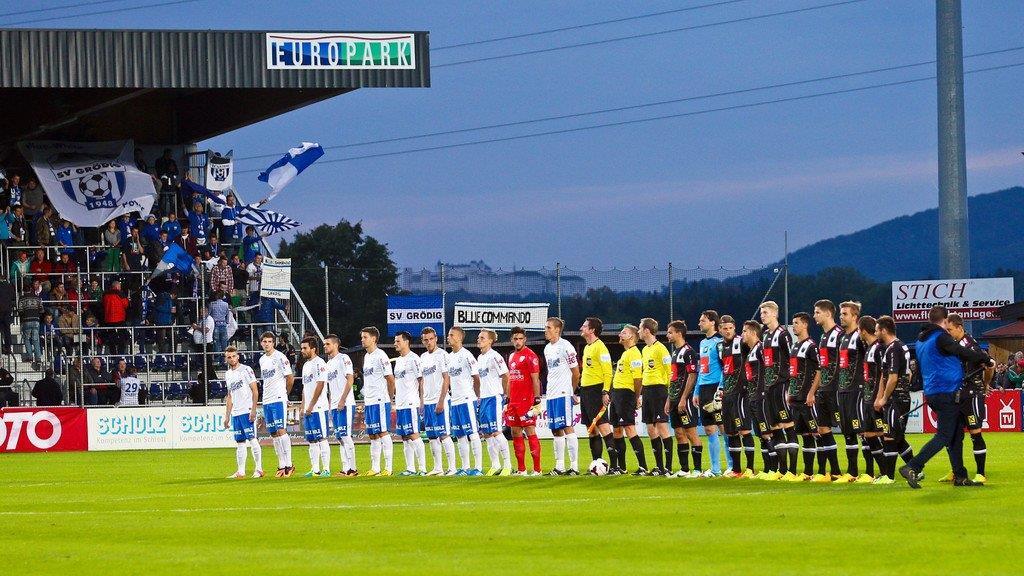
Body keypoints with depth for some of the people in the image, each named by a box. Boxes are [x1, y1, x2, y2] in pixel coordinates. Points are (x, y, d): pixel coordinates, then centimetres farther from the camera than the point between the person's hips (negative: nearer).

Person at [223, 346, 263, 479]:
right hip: (235, 413, 7)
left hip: (247, 411, -7)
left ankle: (259, 469, -5)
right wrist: (227, 416, 18)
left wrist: (253, 410, -16)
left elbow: (255, 391, -8)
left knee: (252, 439, -9)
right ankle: (240, 472, 7)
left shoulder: (245, 370, -4)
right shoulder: (228, 374, 17)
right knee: (239, 442, 6)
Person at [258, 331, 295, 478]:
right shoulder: (262, 360, 15)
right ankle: (282, 465, 9)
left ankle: (288, 464, -12)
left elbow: (290, 378, -5)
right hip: (266, 401, 8)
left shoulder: (279, 357, -7)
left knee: (281, 431, -13)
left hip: (279, 399, -8)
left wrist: (285, 394, 7)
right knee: (273, 433, 6)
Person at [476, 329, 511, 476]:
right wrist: (479, 397, 16)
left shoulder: (494, 356, -11)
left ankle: (507, 465, -7)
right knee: (486, 433, 7)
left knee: (496, 432, -11)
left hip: (494, 397, -9)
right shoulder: (479, 358, 15)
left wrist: (503, 393, -3)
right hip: (483, 398, 9)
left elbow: (506, 375, -11)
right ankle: (495, 466, 13)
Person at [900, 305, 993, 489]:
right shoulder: (941, 337, -13)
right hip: (947, 393, -9)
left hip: (932, 393, 9)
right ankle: (912, 468, -16)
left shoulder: (920, 341, 15)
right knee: (944, 436, -8)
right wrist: (987, 359, -5)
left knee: (956, 435, 14)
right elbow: (964, 353, -17)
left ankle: (960, 476, 15)